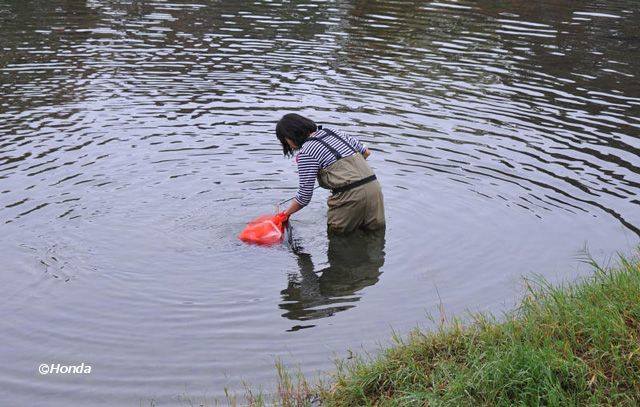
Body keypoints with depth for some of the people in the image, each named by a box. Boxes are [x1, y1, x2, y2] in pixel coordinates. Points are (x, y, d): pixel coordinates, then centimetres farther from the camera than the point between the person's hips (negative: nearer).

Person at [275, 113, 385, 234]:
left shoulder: (306, 153, -5)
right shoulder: (333, 132, 16)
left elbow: (304, 196, -4)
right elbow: (366, 152, 22)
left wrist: (285, 214, 11)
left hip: (351, 195, -6)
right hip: (374, 185, 6)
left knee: (335, 230, 16)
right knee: (376, 228, 18)